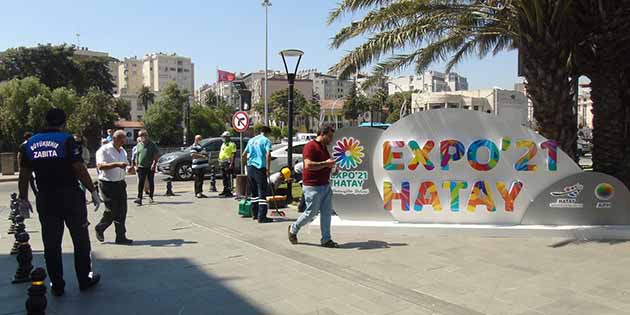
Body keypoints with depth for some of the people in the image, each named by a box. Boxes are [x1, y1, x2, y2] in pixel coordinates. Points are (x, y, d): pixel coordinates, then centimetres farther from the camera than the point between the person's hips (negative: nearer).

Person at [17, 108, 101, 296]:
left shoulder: (30, 143, 7)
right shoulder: (67, 140, -8)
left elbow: (24, 174, 9)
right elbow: (79, 169, -15)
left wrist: (23, 198, 19)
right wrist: (93, 192, -9)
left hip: (45, 199, 4)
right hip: (70, 197, -4)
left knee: (51, 244, 12)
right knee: (80, 240, 10)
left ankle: (57, 286, 19)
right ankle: (85, 280, 19)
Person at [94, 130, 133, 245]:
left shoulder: (123, 151, 15)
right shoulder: (104, 150, -9)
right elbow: (100, 166, -24)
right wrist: (117, 164, -32)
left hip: (120, 183, 7)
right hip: (107, 184, -7)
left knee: (122, 211, 4)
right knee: (111, 211, -4)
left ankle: (121, 237, 10)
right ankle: (99, 229, 21)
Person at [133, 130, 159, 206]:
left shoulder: (152, 145, -1)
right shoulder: (139, 145, 11)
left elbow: (157, 155, -5)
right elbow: (137, 156, 15)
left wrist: (154, 164, -14)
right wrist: (136, 166, 9)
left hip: (150, 167, -2)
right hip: (141, 167, 2)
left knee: (151, 182, 6)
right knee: (140, 183, -6)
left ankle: (151, 197, 19)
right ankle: (139, 198, -9)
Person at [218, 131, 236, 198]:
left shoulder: (232, 144, -8)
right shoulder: (223, 144, 20)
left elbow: (234, 154, -14)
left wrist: (232, 163, -21)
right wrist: (219, 161, 20)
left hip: (228, 162, -9)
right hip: (222, 162, 9)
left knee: (229, 177, -9)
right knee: (224, 177, 13)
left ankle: (229, 191, -8)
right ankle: (225, 190, 22)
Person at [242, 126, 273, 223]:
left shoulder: (251, 140, 17)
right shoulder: (266, 140, -3)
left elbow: (243, 156, 20)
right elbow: (268, 155, -18)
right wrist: (268, 169, -13)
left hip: (250, 167, 7)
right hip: (260, 168, -7)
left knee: (254, 192, 17)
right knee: (262, 193, -5)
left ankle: (254, 214, 22)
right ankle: (261, 217, -9)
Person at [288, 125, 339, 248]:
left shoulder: (324, 147, 15)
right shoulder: (310, 146, -14)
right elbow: (308, 165, -27)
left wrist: (331, 165, 11)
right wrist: (325, 163, -21)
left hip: (325, 185, 9)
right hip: (313, 187, -9)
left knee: (327, 212, 6)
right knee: (311, 213, 2)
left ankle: (326, 239, 13)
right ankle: (293, 229, 25)